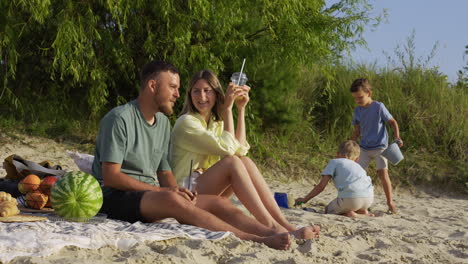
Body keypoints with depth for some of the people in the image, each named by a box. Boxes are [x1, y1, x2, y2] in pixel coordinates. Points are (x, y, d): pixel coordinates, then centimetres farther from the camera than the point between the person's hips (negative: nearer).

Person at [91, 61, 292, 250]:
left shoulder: (163, 122, 15)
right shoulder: (120, 118, -10)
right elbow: (110, 177, -16)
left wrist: (177, 191, -9)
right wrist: (163, 191, -20)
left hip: (149, 195, 8)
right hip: (114, 197, -8)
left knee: (218, 203, -12)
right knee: (171, 200, -37)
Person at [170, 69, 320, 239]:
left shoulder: (217, 123, 15)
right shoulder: (186, 122, -11)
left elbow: (240, 149, -2)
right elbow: (228, 149, -18)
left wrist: (241, 109, -2)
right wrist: (227, 108, -14)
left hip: (206, 190, 7)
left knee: (245, 161, -15)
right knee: (231, 162, -27)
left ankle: (284, 224, -24)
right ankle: (271, 226, -33)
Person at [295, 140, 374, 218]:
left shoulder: (334, 162, 19)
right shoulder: (358, 166, 33)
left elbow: (321, 186, 12)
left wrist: (304, 199, 20)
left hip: (350, 198, -5)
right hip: (369, 199, 6)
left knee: (328, 210, 20)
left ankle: (347, 213, -7)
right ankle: (362, 211, 9)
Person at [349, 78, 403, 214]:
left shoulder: (379, 107, -11)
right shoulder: (357, 110, 5)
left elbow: (393, 122, -4)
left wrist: (397, 137, -17)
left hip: (380, 147, -5)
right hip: (364, 148, 5)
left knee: (383, 172, -16)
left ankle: (390, 202, -7)